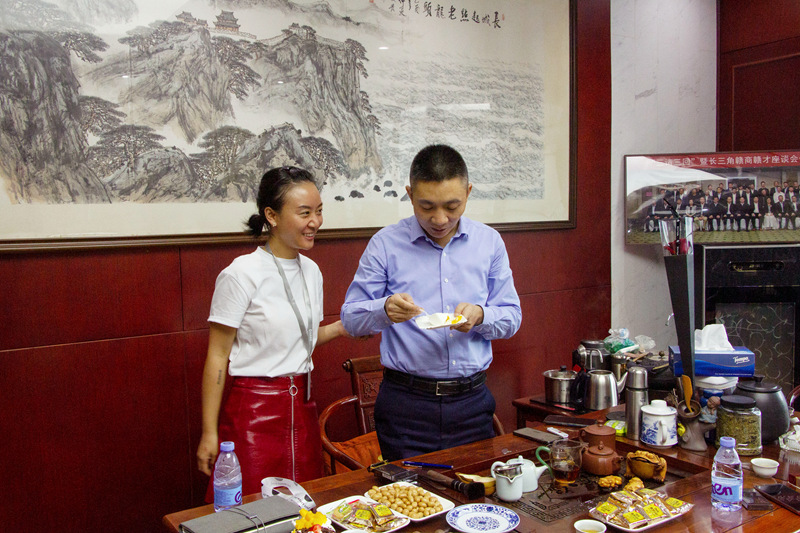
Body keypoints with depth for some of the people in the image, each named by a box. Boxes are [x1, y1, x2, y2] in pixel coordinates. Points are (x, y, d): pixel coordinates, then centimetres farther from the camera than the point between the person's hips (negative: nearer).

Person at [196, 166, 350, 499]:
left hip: (301, 406, 6)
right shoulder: (242, 274, -13)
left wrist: (340, 328, 2)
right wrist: (209, 434, -11)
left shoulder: (311, 271, 8)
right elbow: (217, 356, -11)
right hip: (255, 411, -6)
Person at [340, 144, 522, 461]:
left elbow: (512, 317, 9)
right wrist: (385, 310, -22)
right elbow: (351, 318, -1)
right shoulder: (385, 244, -2)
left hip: (472, 400, 3)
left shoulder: (489, 242, 6)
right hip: (406, 402, -2)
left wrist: (480, 315, -13)